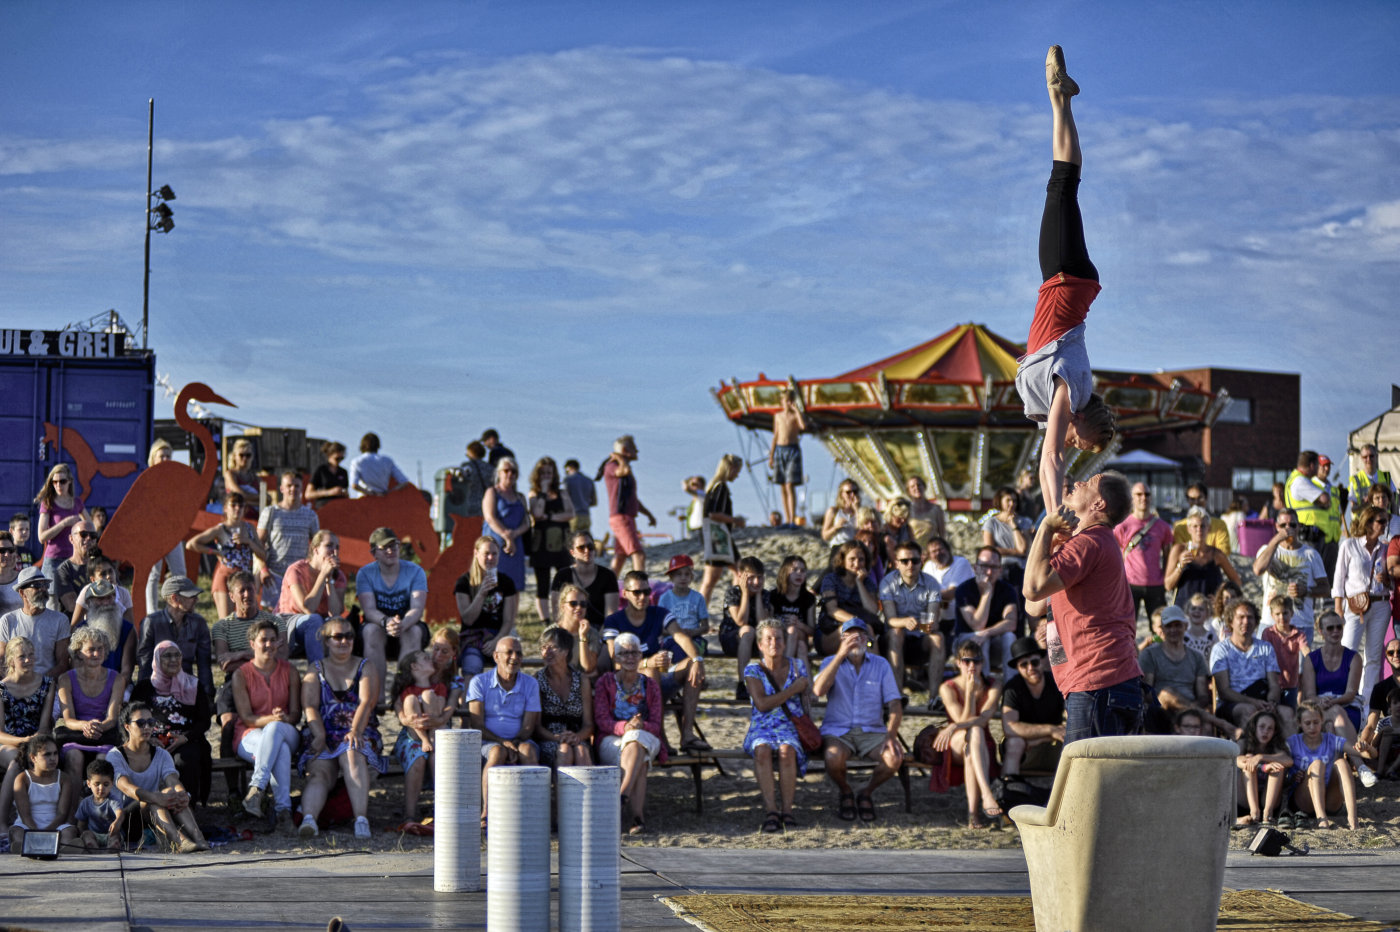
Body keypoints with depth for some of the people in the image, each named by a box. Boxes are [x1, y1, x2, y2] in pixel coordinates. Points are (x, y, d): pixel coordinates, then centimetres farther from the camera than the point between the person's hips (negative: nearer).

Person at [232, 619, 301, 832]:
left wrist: (283, 719, -20)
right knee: (280, 749, -39)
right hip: (250, 735, -2)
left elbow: (296, 713, 5)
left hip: (286, 732, 2)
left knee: (275, 729, -39)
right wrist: (271, 718, -26)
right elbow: (246, 717, -5)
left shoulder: (289, 671, 8)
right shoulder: (241, 675, 2)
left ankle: (256, 787, -48)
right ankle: (283, 809, -50)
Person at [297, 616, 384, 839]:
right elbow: (310, 706, 2)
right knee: (319, 772, -29)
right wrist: (320, 735, -17)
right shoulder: (316, 670, 17)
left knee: (353, 754, -35)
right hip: (324, 735, 1)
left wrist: (355, 731, -20)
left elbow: (366, 702, -1)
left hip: (359, 734, -1)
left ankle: (361, 819, -48)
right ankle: (308, 818, -54)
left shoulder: (365, 668, 16)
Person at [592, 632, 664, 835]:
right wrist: (624, 726, -24)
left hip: (646, 739, 1)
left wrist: (641, 726, -21)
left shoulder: (650, 686, 15)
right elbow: (601, 720, -2)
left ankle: (622, 796, -54)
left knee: (635, 742, -39)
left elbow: (655, 724, 5)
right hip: (611, 741, -1)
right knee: (639, 759, -37)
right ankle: (637, 817, -49)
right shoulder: (605, 682, 10)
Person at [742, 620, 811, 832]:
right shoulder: (753, 669, 3)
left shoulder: (797, 666, 10)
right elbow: (762, 704, -10)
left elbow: (804, 701, 19)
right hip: (762, 728, -1)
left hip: (791, 727, 1)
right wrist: (793, 689, -7)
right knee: (762, 750, -36)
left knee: (787, 750, -35)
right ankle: (771, 810, -37)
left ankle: (787, 809, -30)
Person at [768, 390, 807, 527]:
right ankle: (787, 520, 9)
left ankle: (793, 520, -15)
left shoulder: (796, 415, 1)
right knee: (783, 488, 5)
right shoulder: (778, 416, 15)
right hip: (779, 449, 5)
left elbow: (803, 426, -22)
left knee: (790, 486, -13)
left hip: (792, 449, -5)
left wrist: (796, 409, -14)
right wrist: (771, 456, 15)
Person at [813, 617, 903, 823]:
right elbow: (818, 690, -16)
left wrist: (891, 735, -17)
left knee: (895, 758, -29)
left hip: (872, 731, 2)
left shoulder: (881, 664, 9)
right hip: (837, 731, -2)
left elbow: (894, 704, 3)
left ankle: (866, 793, 2)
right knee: (834, 758, -36)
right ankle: (845, 793, 0)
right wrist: (841, 655, -18)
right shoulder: (831, 663, 6)